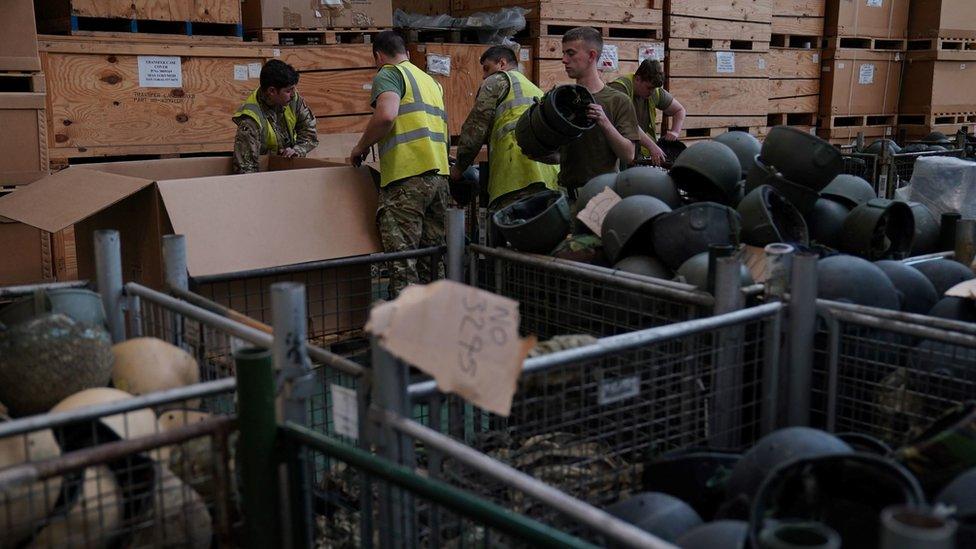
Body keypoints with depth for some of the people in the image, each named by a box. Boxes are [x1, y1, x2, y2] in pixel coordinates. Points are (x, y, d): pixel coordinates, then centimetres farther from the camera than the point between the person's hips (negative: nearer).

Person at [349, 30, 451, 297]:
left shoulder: (387, 74, 2)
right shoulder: (431, 81, 26)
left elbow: (386, 115, -17)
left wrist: (361, 148, -4)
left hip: (407, 176, -7)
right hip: (440, 174, 8)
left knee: (402, 260, -7)